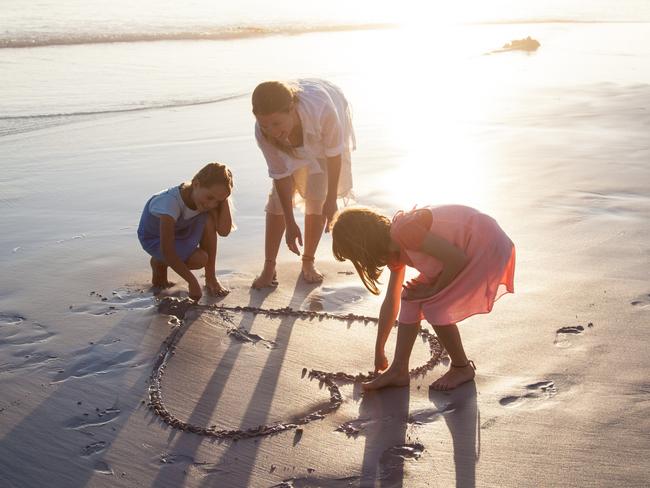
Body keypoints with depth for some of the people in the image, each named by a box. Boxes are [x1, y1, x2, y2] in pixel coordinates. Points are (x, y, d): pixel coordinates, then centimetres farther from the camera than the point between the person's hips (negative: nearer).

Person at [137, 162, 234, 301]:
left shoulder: (204, 197, -20)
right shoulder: (171, 202, -39)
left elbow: (223, 230, -28)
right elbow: (166, 250, -37)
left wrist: (224, 199, -35)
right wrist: (192, 282, -35)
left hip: (180, 231, 5)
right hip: (154, 237, -5)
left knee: (209, 221, -24)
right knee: (200, 259, -26)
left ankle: (211, 278, -10)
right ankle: (159, 263, 4)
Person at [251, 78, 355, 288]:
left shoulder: (320, 108, -47)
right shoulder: (263, 132, -37)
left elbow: (334, 154, -29)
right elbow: (281, 175, -26)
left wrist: (331, 199, -20)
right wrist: (290, 224, -22)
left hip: (323, 136, -1)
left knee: (317, 196, -4)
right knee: (279, 196, -6)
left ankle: (308, 262, 13)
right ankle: (269, 267, 2)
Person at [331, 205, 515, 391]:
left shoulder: (403, 230, -26)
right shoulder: (396, 252, 5)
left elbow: (457, 259, -26)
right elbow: (391, 302, 15)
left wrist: (433, 290, -10)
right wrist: (379, 351, 21)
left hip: (488, 247, -9)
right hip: (467, 251, 9)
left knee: (434, 306, -13)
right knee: (411, 297, 3)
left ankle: (462, 368, 7)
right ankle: (398, 370, 9)